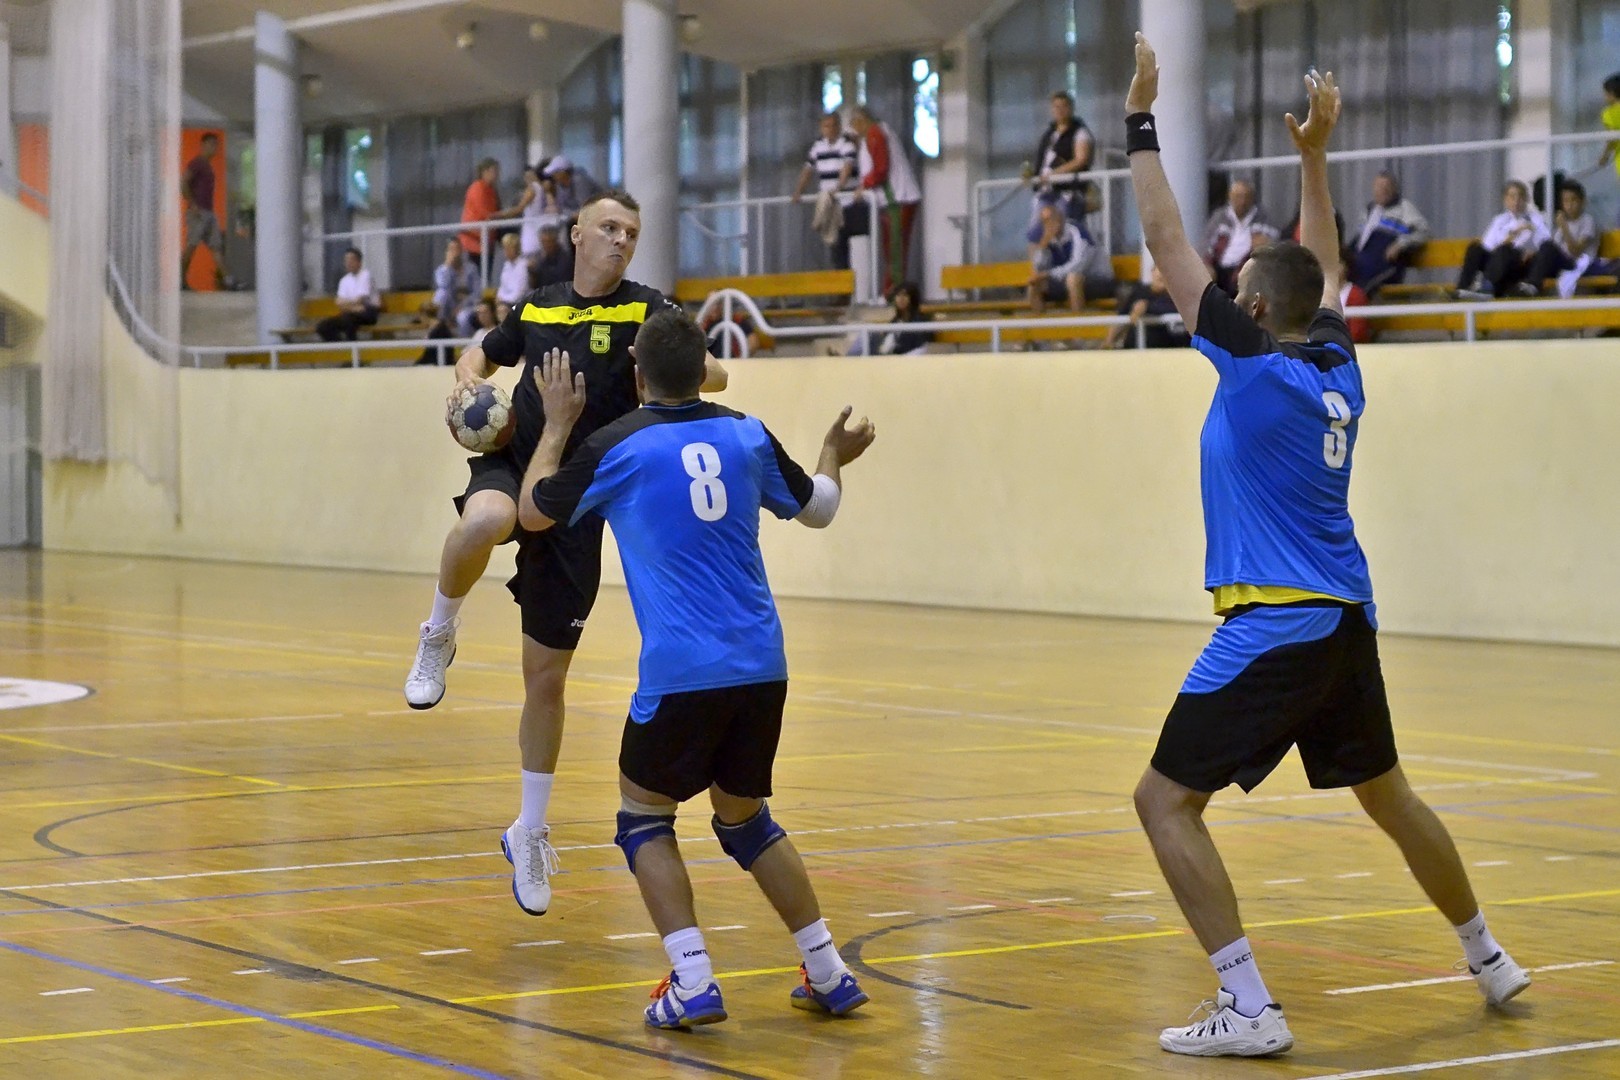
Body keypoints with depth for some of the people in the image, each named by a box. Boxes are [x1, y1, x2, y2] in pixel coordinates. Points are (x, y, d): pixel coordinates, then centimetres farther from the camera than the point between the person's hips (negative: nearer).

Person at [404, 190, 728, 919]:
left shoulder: (648, 309, 2)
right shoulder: (535, 306, 11)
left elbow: (714, 374, -8)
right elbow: (484, 352, 29)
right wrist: (468, 377, 6)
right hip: (509, 463, 1)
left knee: (547, 678, 6)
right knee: (484, 523, -40)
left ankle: (530, 832, 24)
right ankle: (439, 638, -12)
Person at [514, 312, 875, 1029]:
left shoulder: (615, 448, -4)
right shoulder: (746, 436, 6)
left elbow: (533, 512, 12)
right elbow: (816, 508, 24)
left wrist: (558, 424, 24)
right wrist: (834, 456, 44)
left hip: (680, 673, -5)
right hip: (763, 668, 5)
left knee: (644, 815, 13)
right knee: (745, 818, 22)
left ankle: (693, 984, -2)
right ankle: (830, 975, 19)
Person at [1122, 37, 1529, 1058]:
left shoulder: (1257, 364, -11)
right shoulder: (1338, 367, 6)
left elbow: (1170, 247, -8)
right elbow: (1327, 268, 26)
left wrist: (1141, 123, -2)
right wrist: (1315, 152, 31)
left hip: (1275, 628, -8)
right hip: (1347, 624, 8)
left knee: (1167, 799, -5)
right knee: (1388, 794, 24)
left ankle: (1249, 1009, -15)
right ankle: (1489, 960, 36)